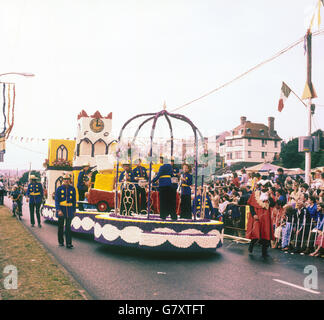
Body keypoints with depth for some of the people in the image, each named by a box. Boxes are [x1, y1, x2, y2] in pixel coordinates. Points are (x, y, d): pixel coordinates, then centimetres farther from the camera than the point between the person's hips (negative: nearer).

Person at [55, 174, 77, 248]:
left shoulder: (72, 189, 5)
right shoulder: (59, 189, -1)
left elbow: (74, 200, 11)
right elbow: (56, 200, -6)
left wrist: (74, 210, 10)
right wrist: (58, 210, -17)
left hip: (69, 211, 1)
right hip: (61, 210, -1)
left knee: (68, 227, -3)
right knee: (61, 226, 10)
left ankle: (68, 243, -4)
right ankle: (61, 242, 23)